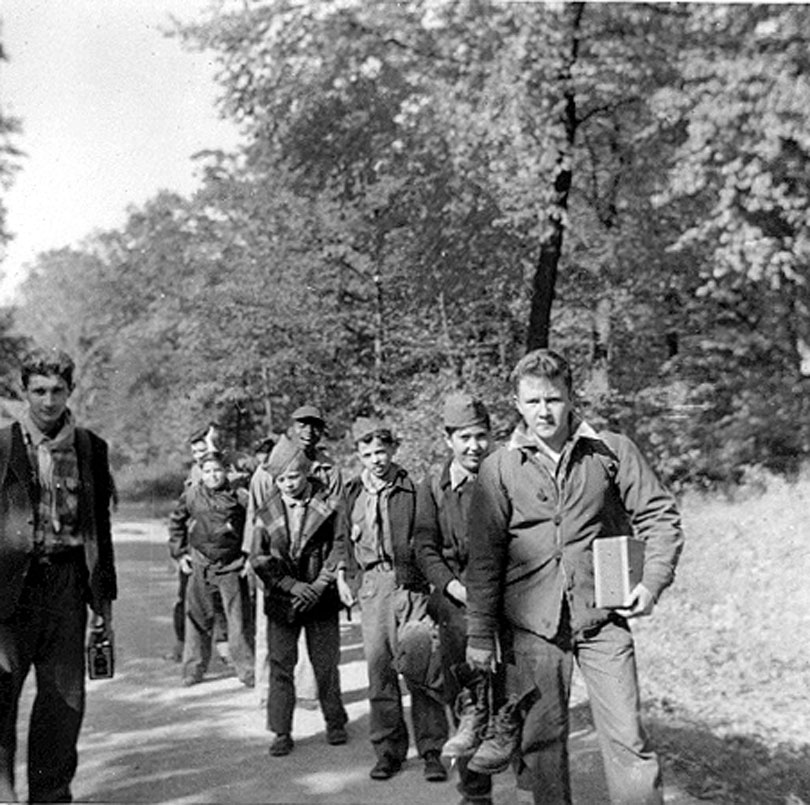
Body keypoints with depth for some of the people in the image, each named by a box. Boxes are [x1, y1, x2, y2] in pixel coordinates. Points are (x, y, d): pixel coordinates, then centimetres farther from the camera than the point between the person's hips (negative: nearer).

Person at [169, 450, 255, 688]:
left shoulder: (239, 496, -5)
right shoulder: (191, 495, 2)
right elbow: (176, 523, 15)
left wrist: (250, 557, -1)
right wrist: (179, 553, 9)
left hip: (232, 566, -2)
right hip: (199, 566, 2)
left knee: (238, 620, -1)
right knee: (198, 618, 8)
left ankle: (247, 670, 8)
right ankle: (193, 669, 21)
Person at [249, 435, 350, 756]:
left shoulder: (328, 505, -3)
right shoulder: (267, 511, 1)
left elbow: (339, 548, -3)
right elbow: (259, 558, -1)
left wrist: (318, 586, -12)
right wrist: (293, 585, -11)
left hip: (322, 598, -1)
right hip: (280, 599, 1)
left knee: (326, 665, 7)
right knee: (280, 666, 2)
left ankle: (335, 723, 25)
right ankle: (281, 732, 11)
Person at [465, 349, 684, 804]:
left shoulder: (612, 451, 2)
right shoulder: (500, 468, 2)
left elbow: (660, 517, 6)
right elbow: (484, 557, 3)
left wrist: (653, 581, -8)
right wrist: (480, 633, 1)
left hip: (602, 617, -1)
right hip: (533, 623, 1)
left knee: (627, 736, -1)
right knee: (541, 738, 9)